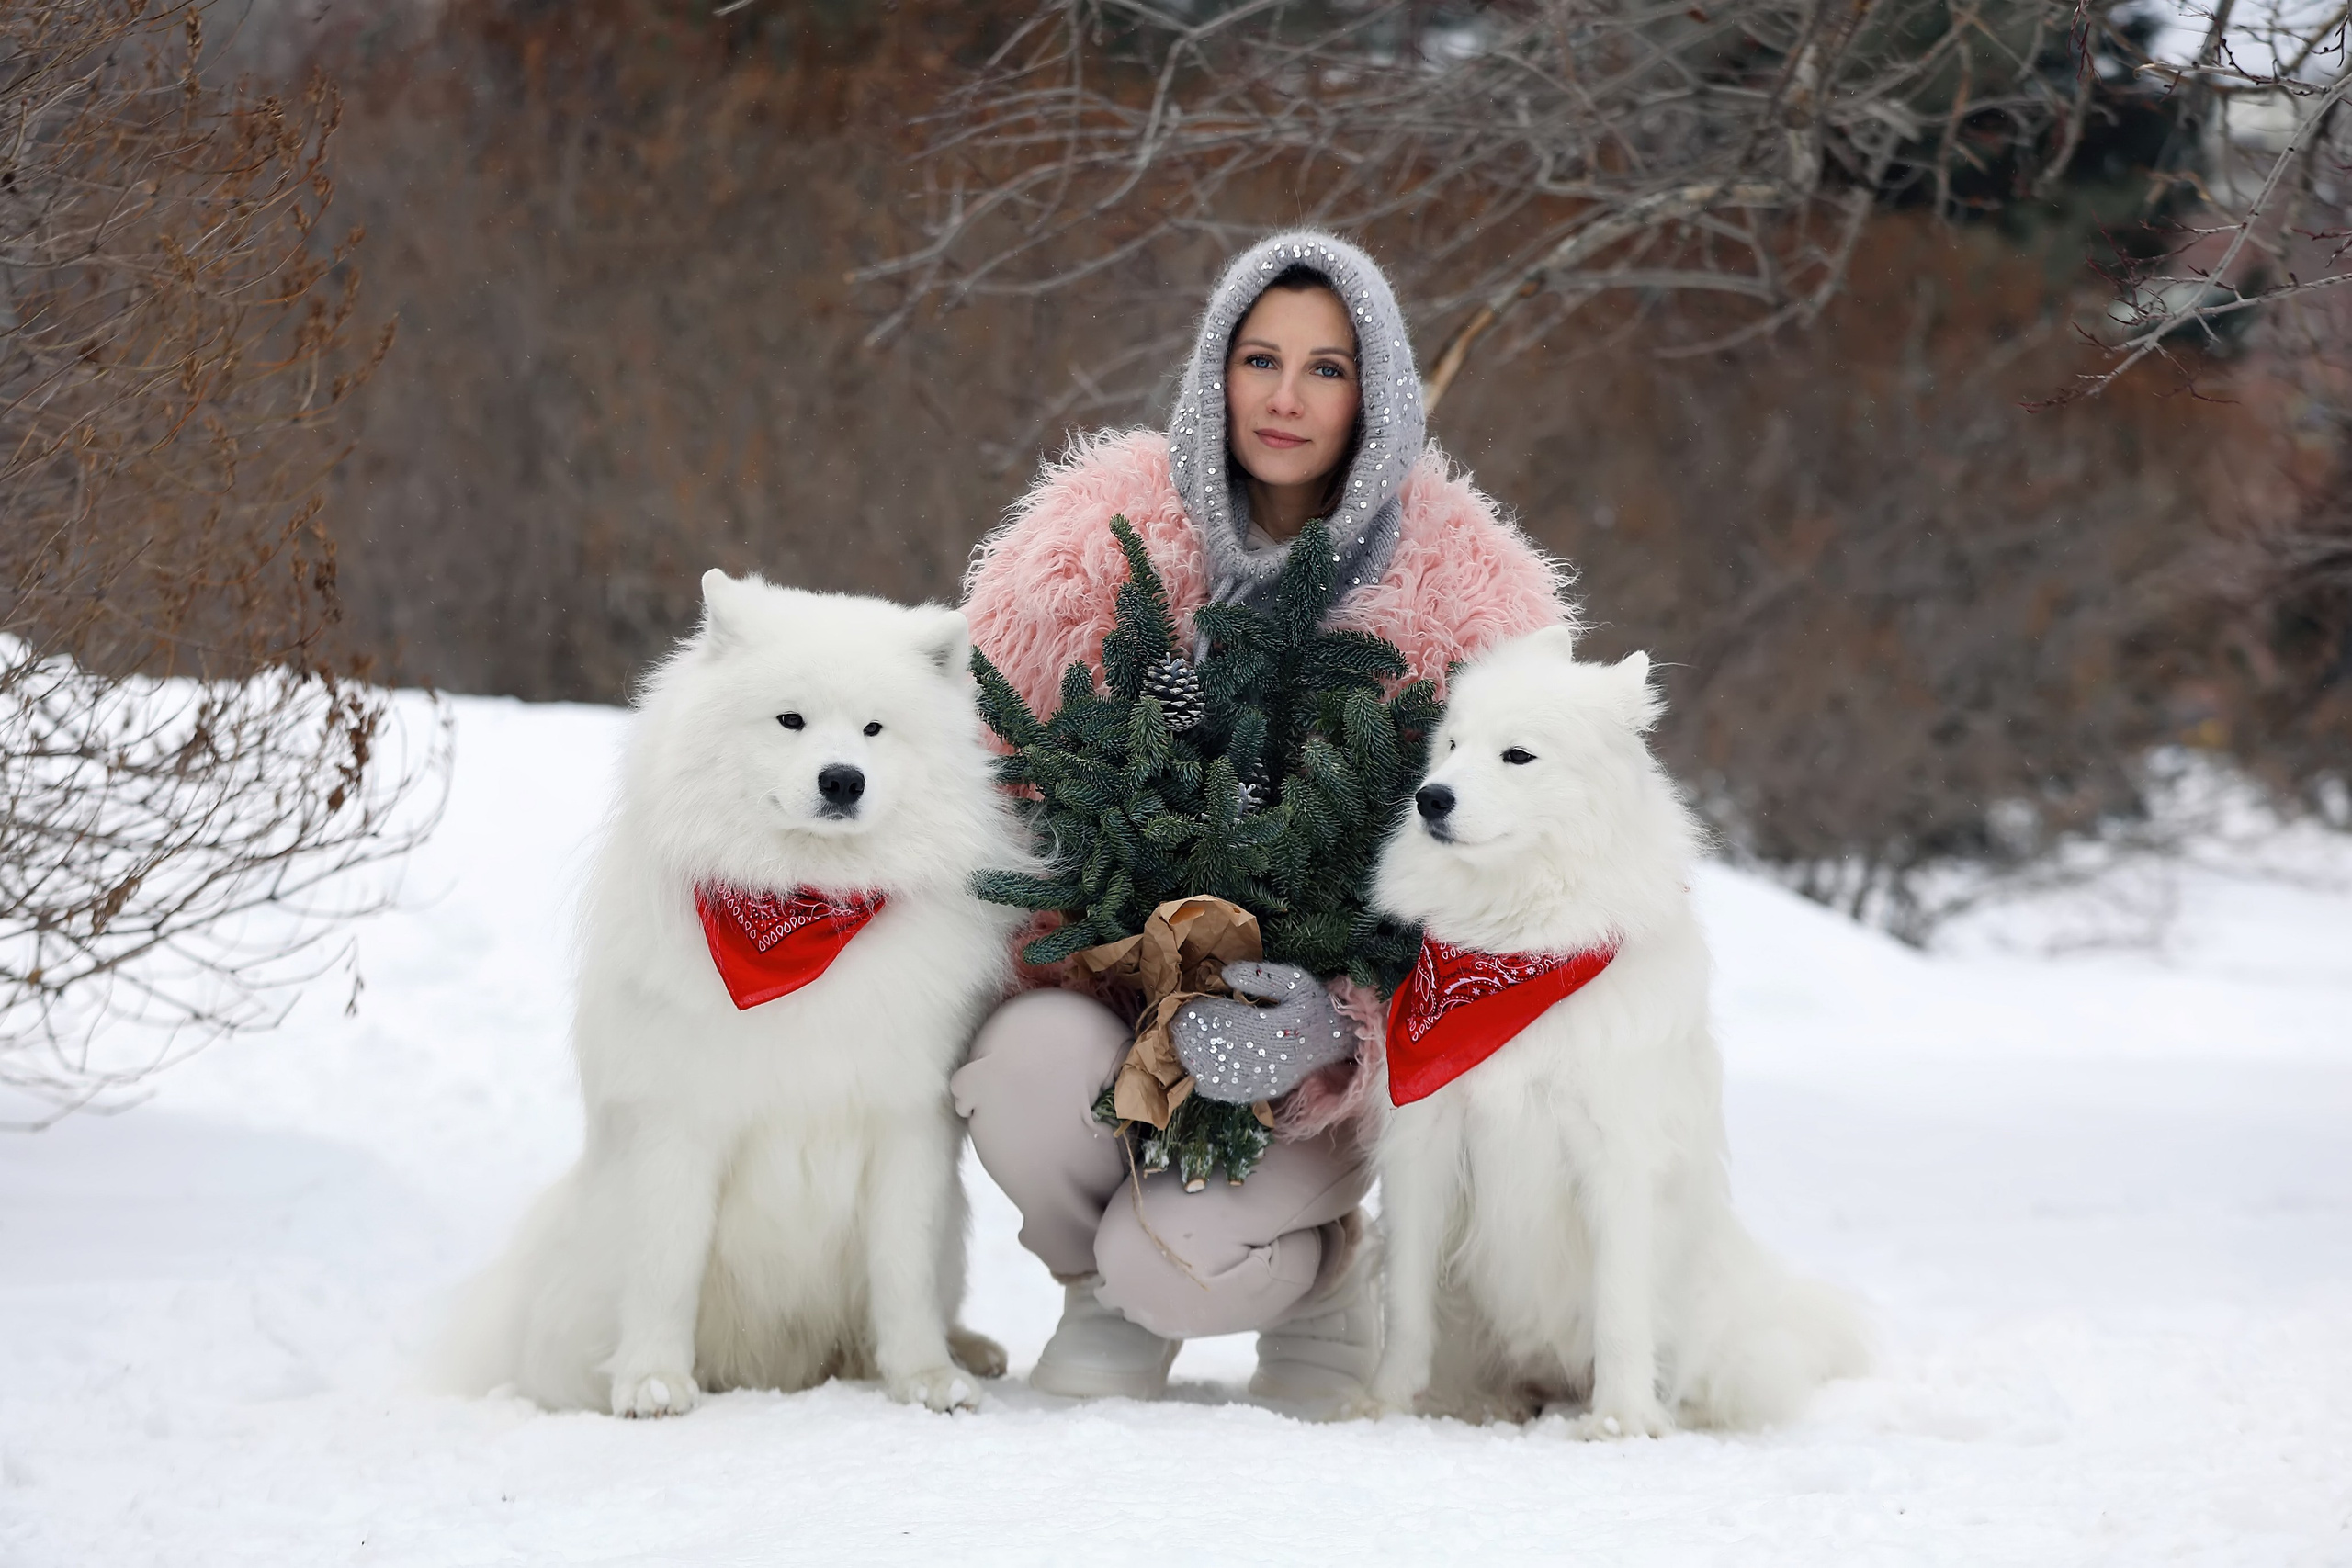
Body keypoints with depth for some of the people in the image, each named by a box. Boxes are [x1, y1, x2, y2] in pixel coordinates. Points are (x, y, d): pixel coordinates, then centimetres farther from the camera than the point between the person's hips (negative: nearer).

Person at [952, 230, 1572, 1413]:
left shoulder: (1461, 583, -3)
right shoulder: (1107, 529, -2)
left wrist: (1339, 1020, -20)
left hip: (1330, 1018, -2)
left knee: (1176, 1260, -26)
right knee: (1040, 1056, -34)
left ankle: (1327, 1273, 14)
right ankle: (1107, 1299, 1)